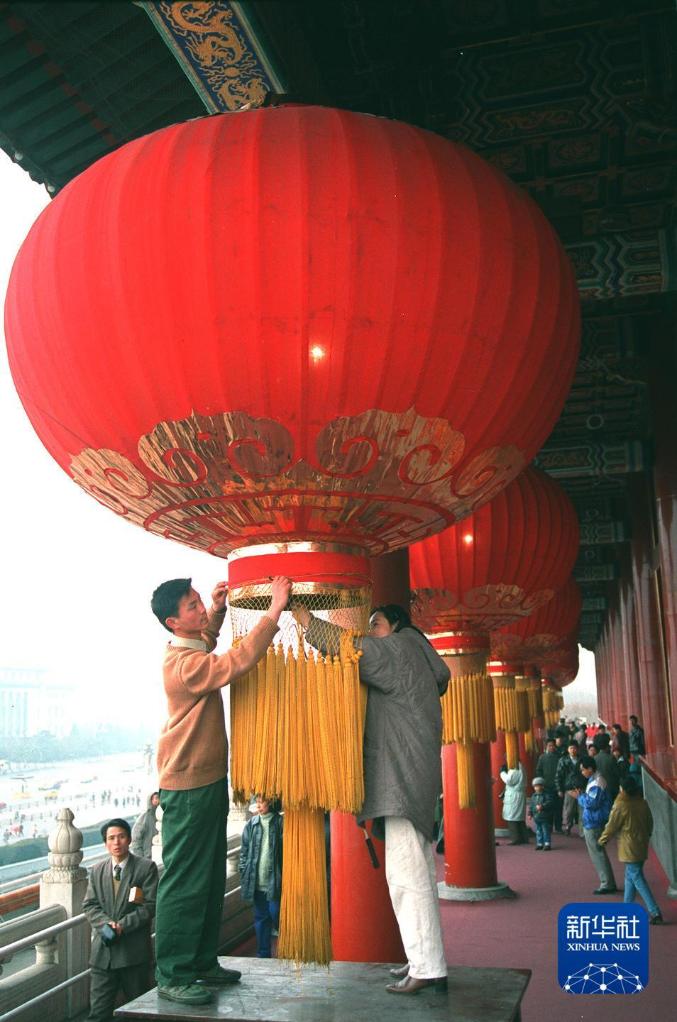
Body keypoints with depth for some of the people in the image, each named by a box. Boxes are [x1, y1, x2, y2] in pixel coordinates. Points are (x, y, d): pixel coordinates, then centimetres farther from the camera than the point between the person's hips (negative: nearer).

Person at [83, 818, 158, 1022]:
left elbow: (150, 905, -8)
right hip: (103, 951, 3)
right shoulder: (97, 871, 11)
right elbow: (89, 905, 6)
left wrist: (122, 925, -16)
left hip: (135, 951, -3)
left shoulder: (146, 868, -3)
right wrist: (106, 924, -13)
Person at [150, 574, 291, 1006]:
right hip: (189, 788, -10)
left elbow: (209, 634, 32)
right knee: (185, 882, -2)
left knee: (211, 880, 16)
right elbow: (237, 662, -36)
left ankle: (203, 962, 27)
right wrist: (274, 611, -33)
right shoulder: (185, 663, -23)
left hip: (209, 781, 10)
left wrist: (218, 608, 12)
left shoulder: (194, 649, 8)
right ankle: (173, 976, 7)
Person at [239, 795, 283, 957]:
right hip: (256, 881, 4)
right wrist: (244, 871, 3)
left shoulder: (280, 823, -4)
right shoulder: (251, 824, 7)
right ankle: (263, 953, 20)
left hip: (274, 881, -4)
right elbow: (244, 850, 11)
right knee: (260, 917, 10)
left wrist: (284, 877, -8)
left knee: (276, 914, -3)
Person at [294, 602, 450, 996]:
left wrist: (308, 621, -10)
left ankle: (427, 967, -8)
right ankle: (426, 960, 18)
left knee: (406, 871, -10)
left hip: (403, 773, -10)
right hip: (411, 776, 10)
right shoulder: (416, 655, 21)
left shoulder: (397, 648, -5)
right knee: (417, 869, 12)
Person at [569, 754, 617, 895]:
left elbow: (592, 802, -25)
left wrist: (579, 796, -12)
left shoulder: (596, 783, -21)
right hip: (594, 822, 10)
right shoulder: (594, 780, 11)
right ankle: (609, 883, 22)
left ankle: (607, 884, 3)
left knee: (597, 854, -3)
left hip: (593, 824, -10)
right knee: (599, 853, 16)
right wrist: (581, 795, 5)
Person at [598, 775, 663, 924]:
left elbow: (611, 826, -10)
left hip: (629, 849, -7)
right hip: (642, 846, 7)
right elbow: (650, 822, 11)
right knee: (631, 875, 18)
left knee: (637, 878, -3)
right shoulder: (643, 803, 0)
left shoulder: (621, 806, -18)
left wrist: (602, 840, 6)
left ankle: (655, 912, -7)